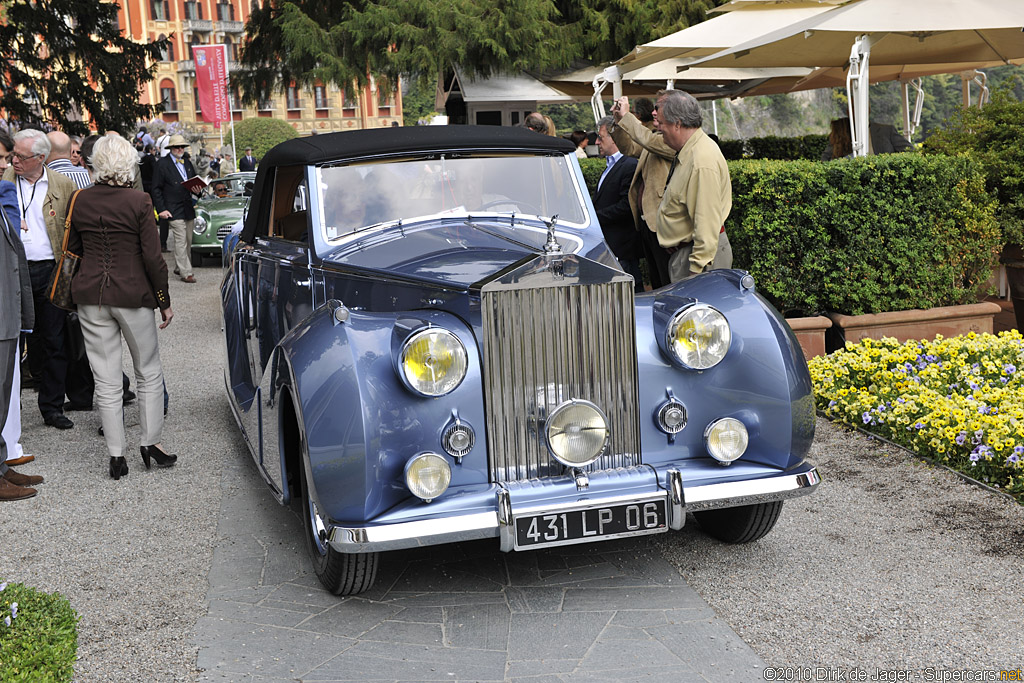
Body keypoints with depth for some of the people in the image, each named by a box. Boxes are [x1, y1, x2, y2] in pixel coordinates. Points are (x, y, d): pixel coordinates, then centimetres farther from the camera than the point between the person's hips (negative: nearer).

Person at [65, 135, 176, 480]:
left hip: (90, 294, 3)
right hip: (132, 293, -3)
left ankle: (116, 455, 10)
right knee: (149, 372, 14)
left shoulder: (81, 200, 1)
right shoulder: (139, 201, -10)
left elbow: (72, 247, 13)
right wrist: (164, 301, -2)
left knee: (106, 380, 7)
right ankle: (150, 442, 15)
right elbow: (152, 257, -10)